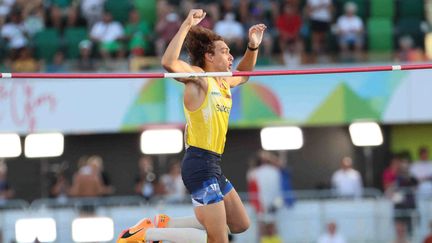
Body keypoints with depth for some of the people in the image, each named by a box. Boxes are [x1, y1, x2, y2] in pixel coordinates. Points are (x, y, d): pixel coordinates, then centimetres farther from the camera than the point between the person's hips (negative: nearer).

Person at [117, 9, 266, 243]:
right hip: (200, 164, -9)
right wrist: (187, 25, -30)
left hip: (213, 165, 9)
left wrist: (253, 47, 21)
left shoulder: (224, 83, 14)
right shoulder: (198, 78, -10)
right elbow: (169, 62, -30)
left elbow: (243, 75, 38)